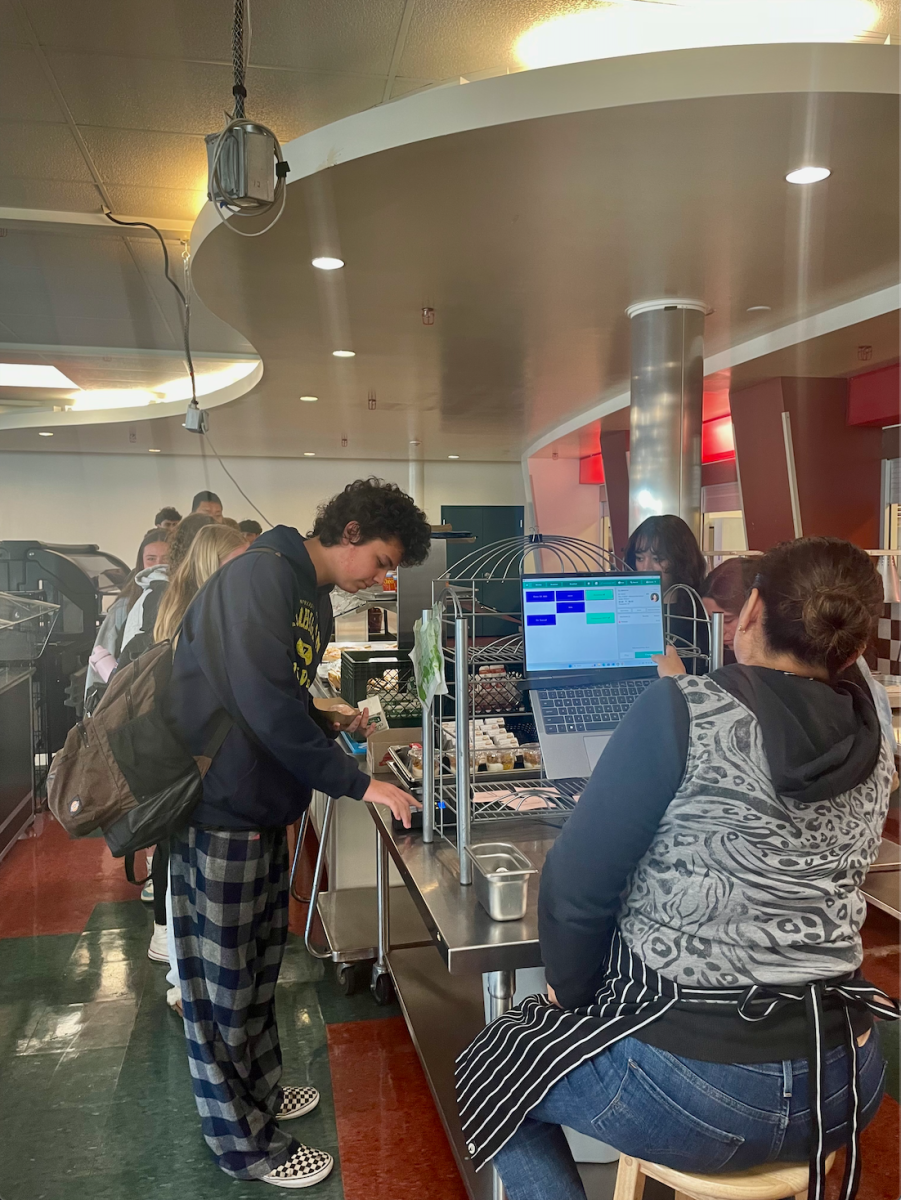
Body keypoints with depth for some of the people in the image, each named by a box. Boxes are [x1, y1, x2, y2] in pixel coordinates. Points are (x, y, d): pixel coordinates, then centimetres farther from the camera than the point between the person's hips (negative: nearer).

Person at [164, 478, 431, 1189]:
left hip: (263, 806, 9)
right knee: (223, 983, 7)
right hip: (220, 808, -9)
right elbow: (265, 703, -28)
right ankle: (246, 1145, 22)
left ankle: (261, 1091, 40)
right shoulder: (260, 575, -20)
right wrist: (356, 782, -22)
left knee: (260, 966, 21)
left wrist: (333, 725, 6)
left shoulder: (314, 599, 12)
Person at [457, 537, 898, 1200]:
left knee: (489, 1071, 20)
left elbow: (577, 883, -16)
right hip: (844, 1082, 7)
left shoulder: (683, 712, -19)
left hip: (692, 1085, -6)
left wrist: (572, 989, 4)